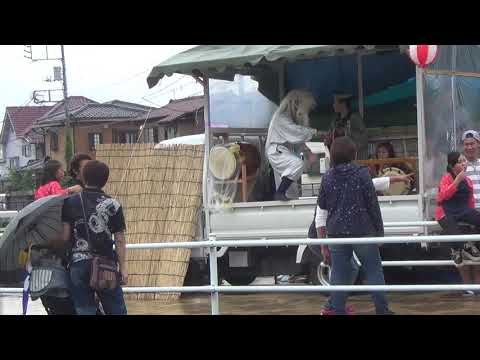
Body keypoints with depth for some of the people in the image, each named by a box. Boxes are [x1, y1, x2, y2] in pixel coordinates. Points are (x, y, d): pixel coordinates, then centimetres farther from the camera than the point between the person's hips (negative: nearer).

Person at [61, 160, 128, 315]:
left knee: (85, 311, 6)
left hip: (78, 263, 0)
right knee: (116, 310, 9)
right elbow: (119, 240, -1)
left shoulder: (70, 202, -1)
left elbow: (65, 236, -4)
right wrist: (122, 268, 5)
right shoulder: (113, 205, -1)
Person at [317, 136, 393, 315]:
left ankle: (338, 310, 6)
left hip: (336, 231, 3)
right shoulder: (362, 173, -8)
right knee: (374, 270, 6)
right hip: (362, 230, -3)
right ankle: (381, 309, 7)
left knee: (339, 273, 7)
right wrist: (379, 229, 1)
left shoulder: (328, 177, 1)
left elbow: (322, 204, 9)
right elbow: (372, 203, -6)